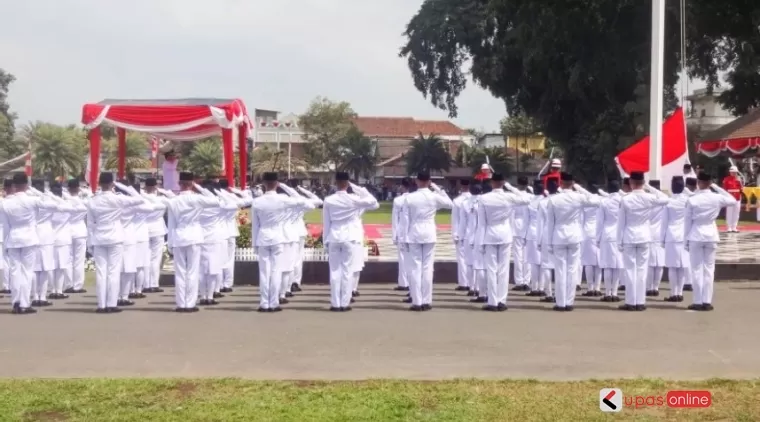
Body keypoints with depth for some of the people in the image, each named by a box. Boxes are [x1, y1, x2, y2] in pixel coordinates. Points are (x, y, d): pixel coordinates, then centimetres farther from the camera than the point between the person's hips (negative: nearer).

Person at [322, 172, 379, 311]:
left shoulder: (328, 200, -3)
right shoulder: (353, 199, -8)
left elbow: (326, 223, 1)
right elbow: (374, 202, 0)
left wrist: (326, 241, 10)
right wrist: (358, 188, 1)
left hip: (334, 239, 2)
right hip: (350, 238, -1)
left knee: (335, 271, 5)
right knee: (347, 271, 2)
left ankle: (335, 303, 5)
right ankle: (345, 303, 3)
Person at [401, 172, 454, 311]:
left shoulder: (409, 197, -4)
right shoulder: (434, 196, -4)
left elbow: (406, 219, -3)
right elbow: (451, 204, 11)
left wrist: (406, 237, 4)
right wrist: (438, 189, 10)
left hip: (414, 234, 0)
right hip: (429, 234, 0)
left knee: (415, 268, 3)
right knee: (427, 267, 4)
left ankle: (417, 302, 2)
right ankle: (426, 301, 6)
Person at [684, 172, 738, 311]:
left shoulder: (692, 200, -10)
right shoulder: (716, 198, -5)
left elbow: (687, 221, -4)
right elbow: (733, 200, 15)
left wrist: (686, 240, 5)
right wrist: (716, 187, 10)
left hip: (695, 236, -2)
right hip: (711, 235, 2)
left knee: (697, 269, 3)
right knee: (709, 269, 7)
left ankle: (698, 302, 3)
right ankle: (707, 301, 6)